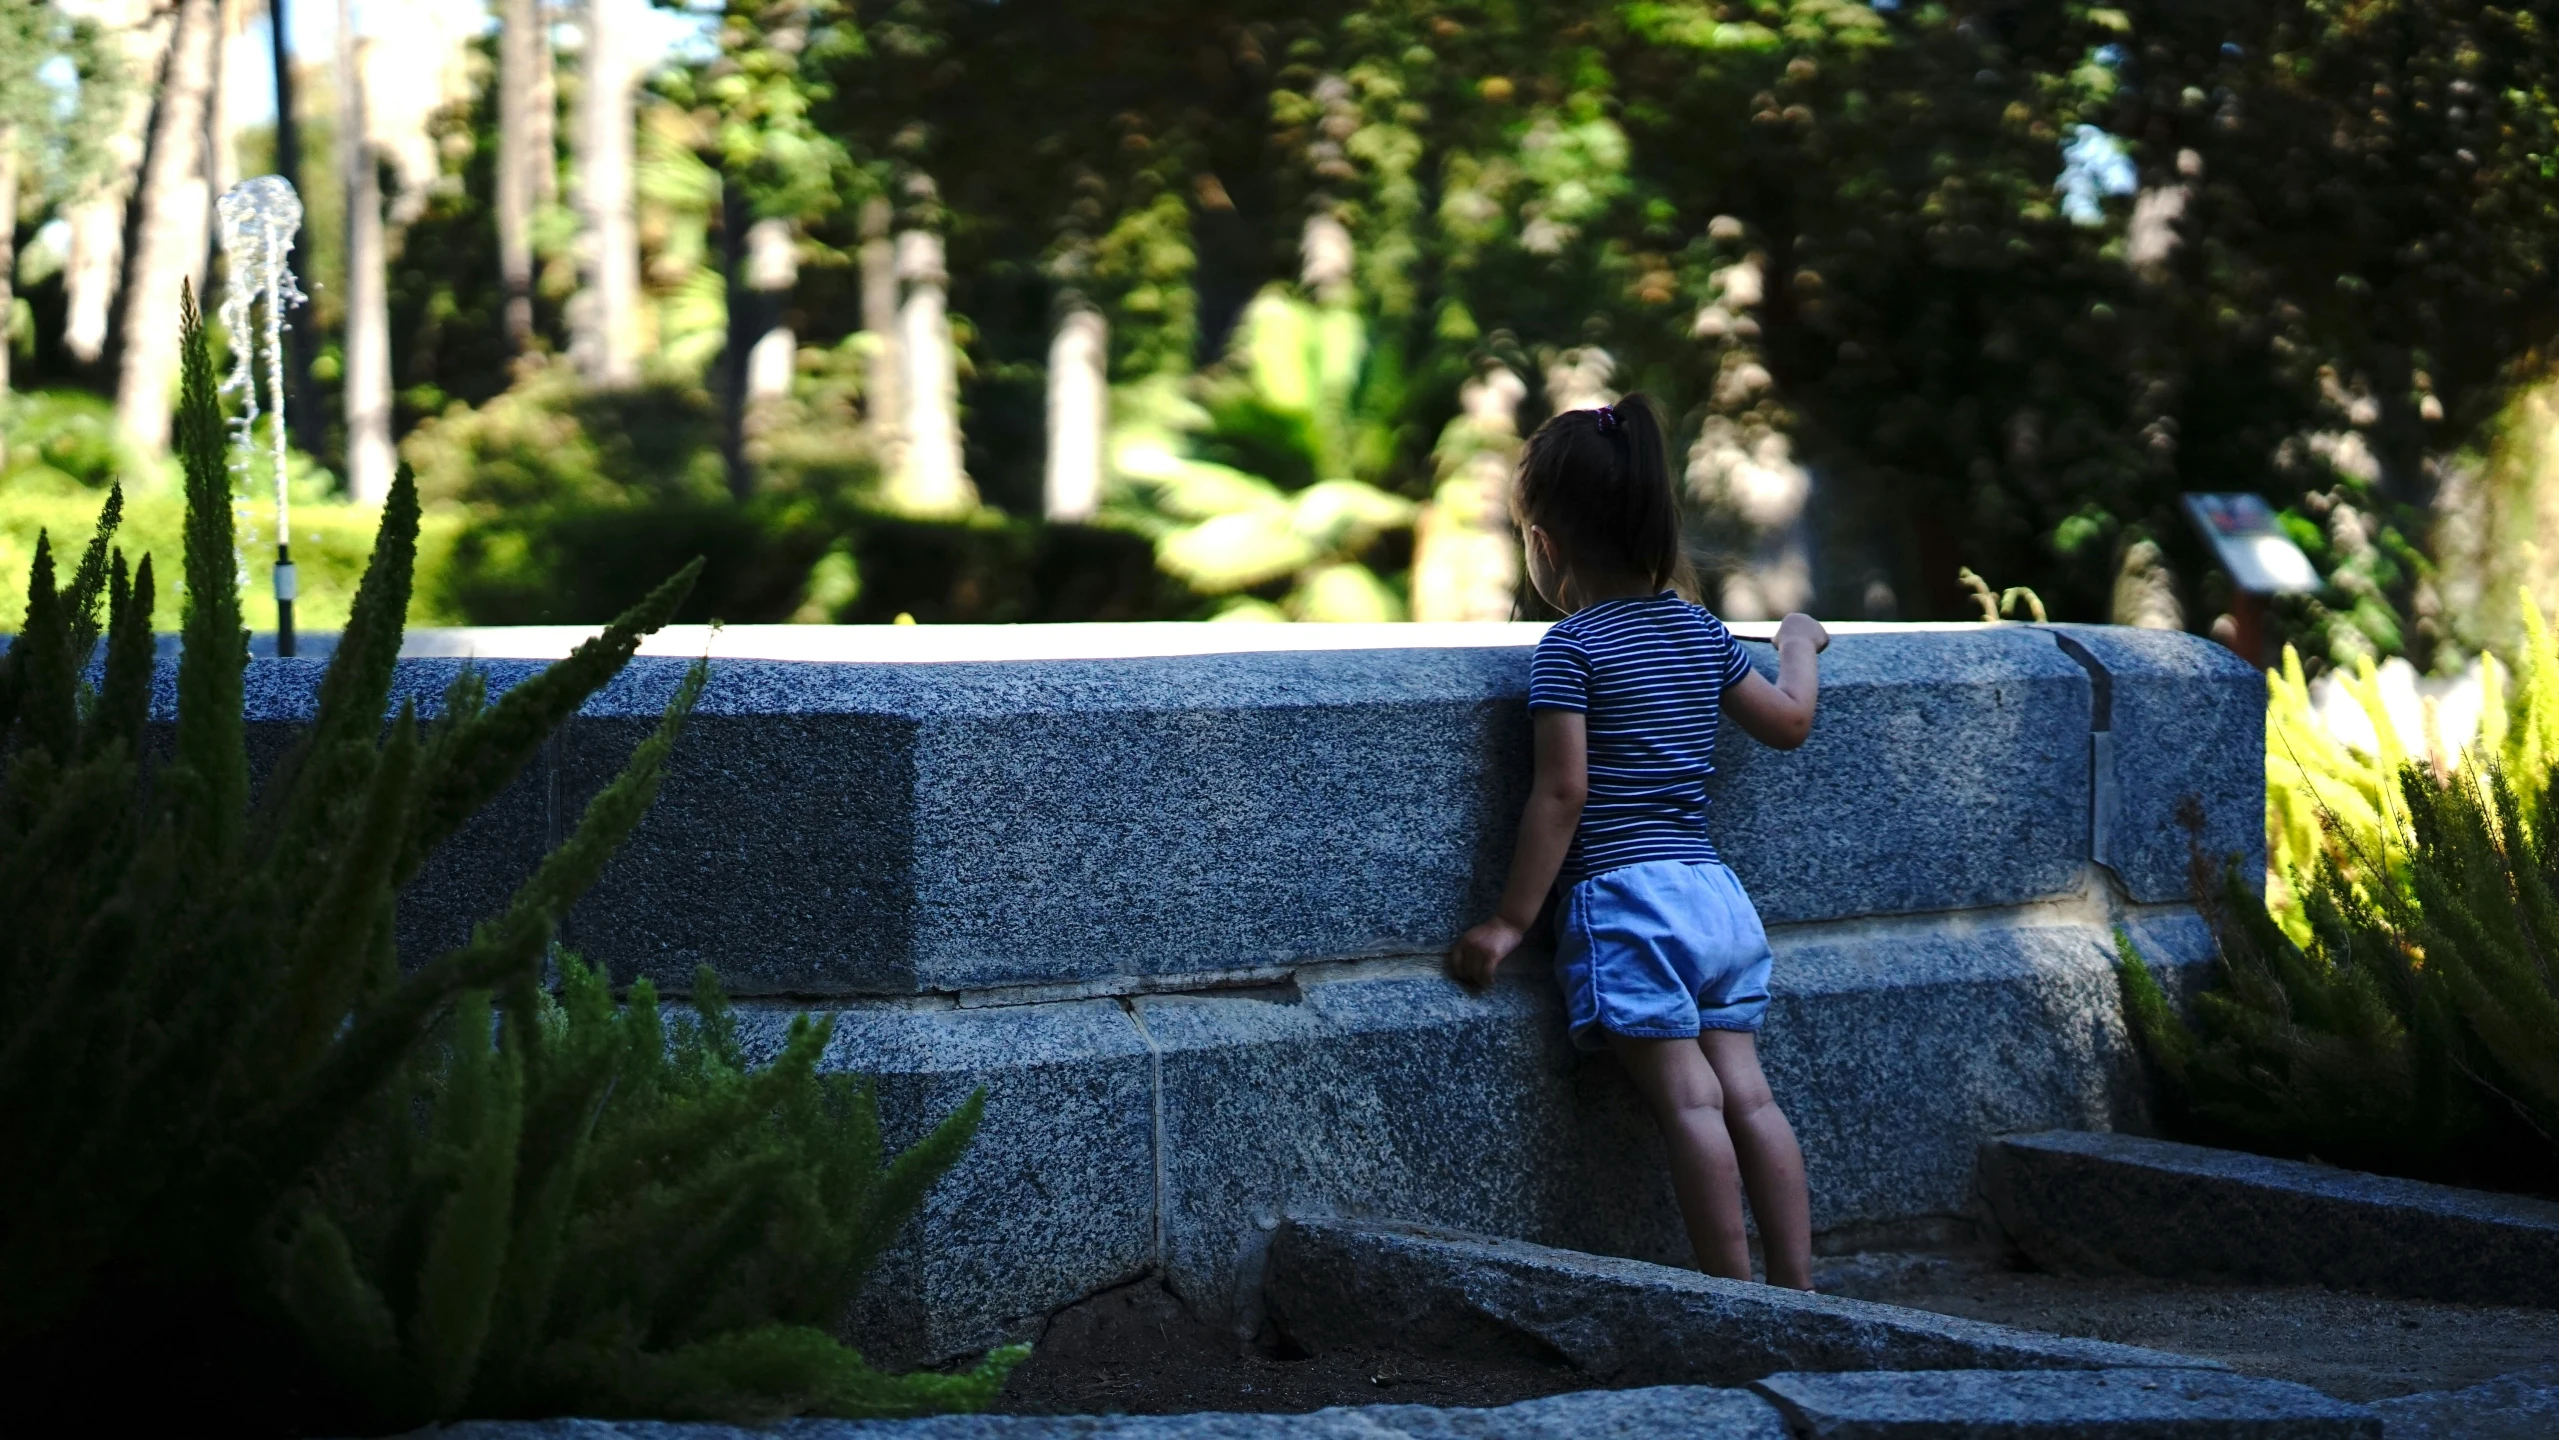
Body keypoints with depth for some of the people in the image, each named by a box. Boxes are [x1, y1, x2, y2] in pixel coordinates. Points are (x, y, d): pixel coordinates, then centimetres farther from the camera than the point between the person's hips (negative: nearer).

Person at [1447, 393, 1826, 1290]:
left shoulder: (1571, 647, -6)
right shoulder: (1701, 630, 13)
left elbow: (1563, 793, -11)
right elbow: (1788, 720, 25)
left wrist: (1510, 920, -8)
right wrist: (1797, 644, 45)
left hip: (1626, 897, -7)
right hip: (1718, 896, 7)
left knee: (1689, 1099, -9)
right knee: (1746, 1093, 4)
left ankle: (1735, 1295, -11)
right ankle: (1797, 1289, 1)